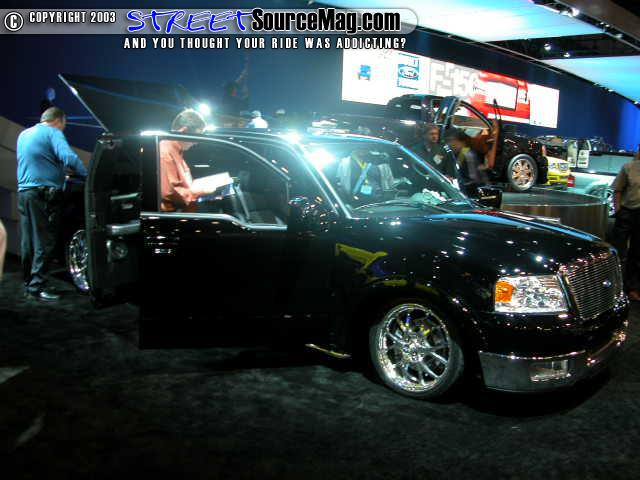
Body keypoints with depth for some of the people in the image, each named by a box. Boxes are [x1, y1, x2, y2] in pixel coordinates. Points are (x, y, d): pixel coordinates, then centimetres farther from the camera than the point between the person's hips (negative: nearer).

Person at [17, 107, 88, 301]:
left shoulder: (23, 135, 21)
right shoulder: (52, 133, -4)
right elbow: (69, 157, -19)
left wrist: (60, 171, 36)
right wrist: (86, 175, -9)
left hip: (23, 192, 8)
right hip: (43, 193, -8)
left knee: (28, 242, 12)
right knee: (44, 242, -5)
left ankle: (29, 283, 20)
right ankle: (38, 286, -5)